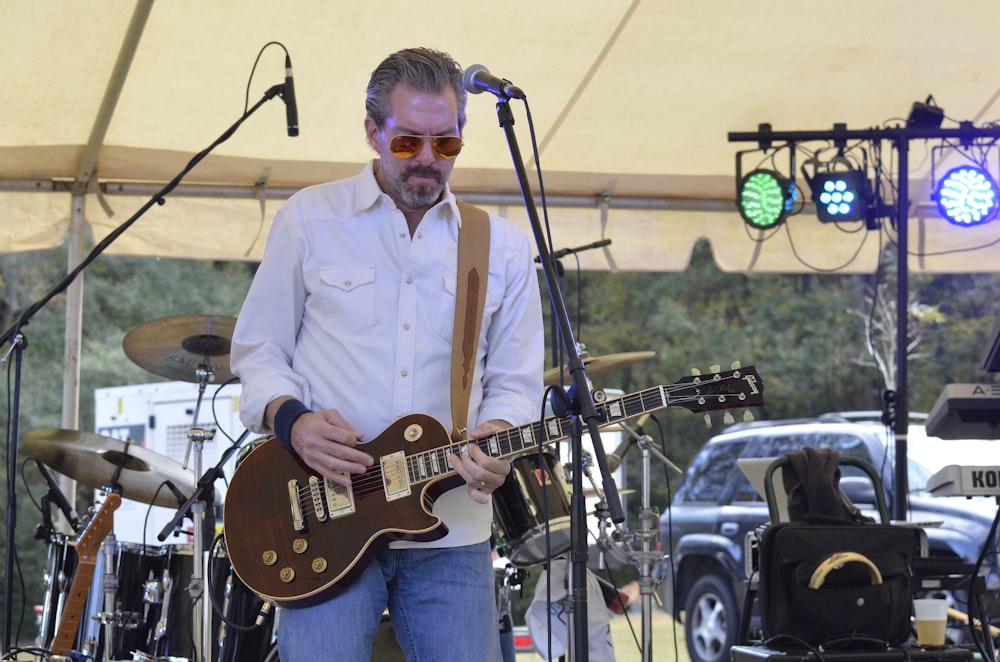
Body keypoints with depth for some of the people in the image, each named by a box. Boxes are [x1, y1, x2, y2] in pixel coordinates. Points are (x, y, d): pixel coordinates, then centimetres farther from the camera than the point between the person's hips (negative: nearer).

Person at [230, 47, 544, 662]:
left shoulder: (503, 247, 10)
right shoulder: (310, 220, 5)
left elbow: (516, 381, 12)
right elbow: (257, 352, 9)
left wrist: (497, 439, -11)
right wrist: (293, 420, -11)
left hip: (450, 529, 2)